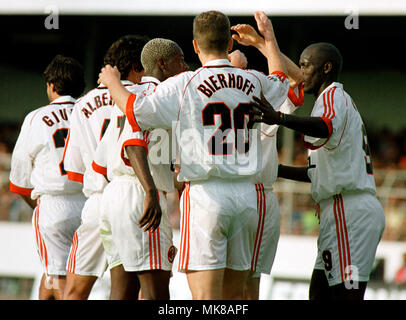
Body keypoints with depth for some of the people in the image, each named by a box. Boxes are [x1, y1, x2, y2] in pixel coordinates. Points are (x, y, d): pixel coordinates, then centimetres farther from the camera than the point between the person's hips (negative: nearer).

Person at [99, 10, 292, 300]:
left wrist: (113, 82, 16)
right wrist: (269, 40, 50)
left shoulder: (184, 85, -7)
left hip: (205, 193, -5)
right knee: (233, 294, 13)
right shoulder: (254, 83, 9)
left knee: (206, 296, -9)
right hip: (246, 194, 5)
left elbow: (136, 111, -4)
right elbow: (281, 81, 32)